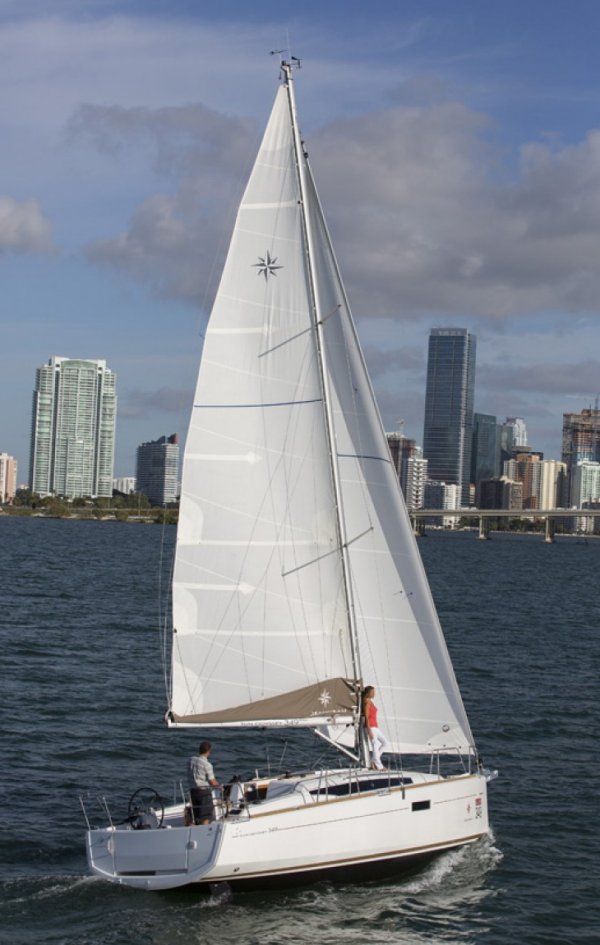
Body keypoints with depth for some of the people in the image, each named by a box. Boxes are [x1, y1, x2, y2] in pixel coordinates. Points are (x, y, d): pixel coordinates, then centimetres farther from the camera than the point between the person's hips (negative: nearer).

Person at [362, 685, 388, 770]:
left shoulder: (370, 702, 15)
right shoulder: (367, 702, -13)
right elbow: (366, 717, -18)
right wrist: (369, 731, -22)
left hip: (375, 727, 10)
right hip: (370, 727, -10)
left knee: (385, 743, 9)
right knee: (375, 747, -5)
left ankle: (373, 761, 13)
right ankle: (379, 767, 0)